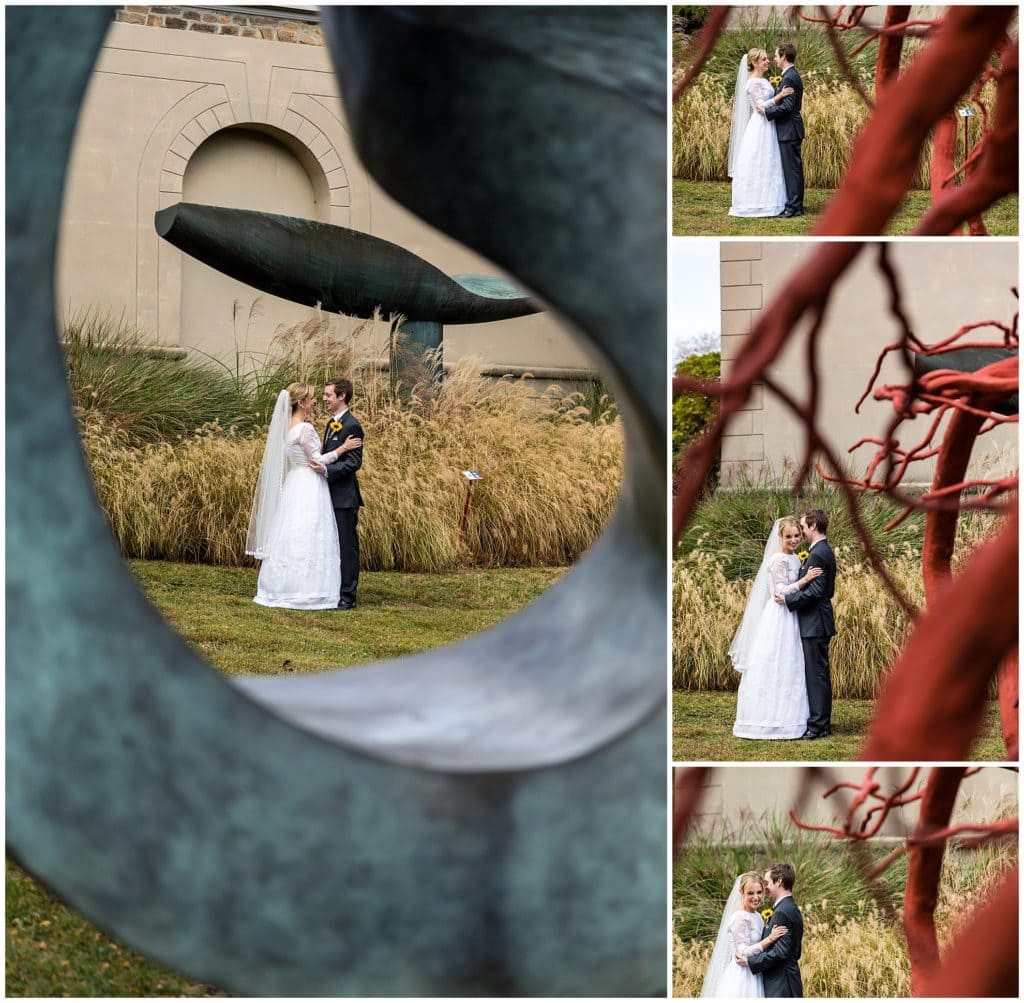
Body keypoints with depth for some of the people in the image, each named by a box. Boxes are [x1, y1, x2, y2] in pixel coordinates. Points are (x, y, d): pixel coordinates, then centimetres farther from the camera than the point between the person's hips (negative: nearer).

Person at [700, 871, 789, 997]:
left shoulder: (756, 916, 10)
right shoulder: (741, 918, -16)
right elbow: (743, 953, -20)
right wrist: (770, 939, -25)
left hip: (753, 976, 8)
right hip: (741, 978, -8)